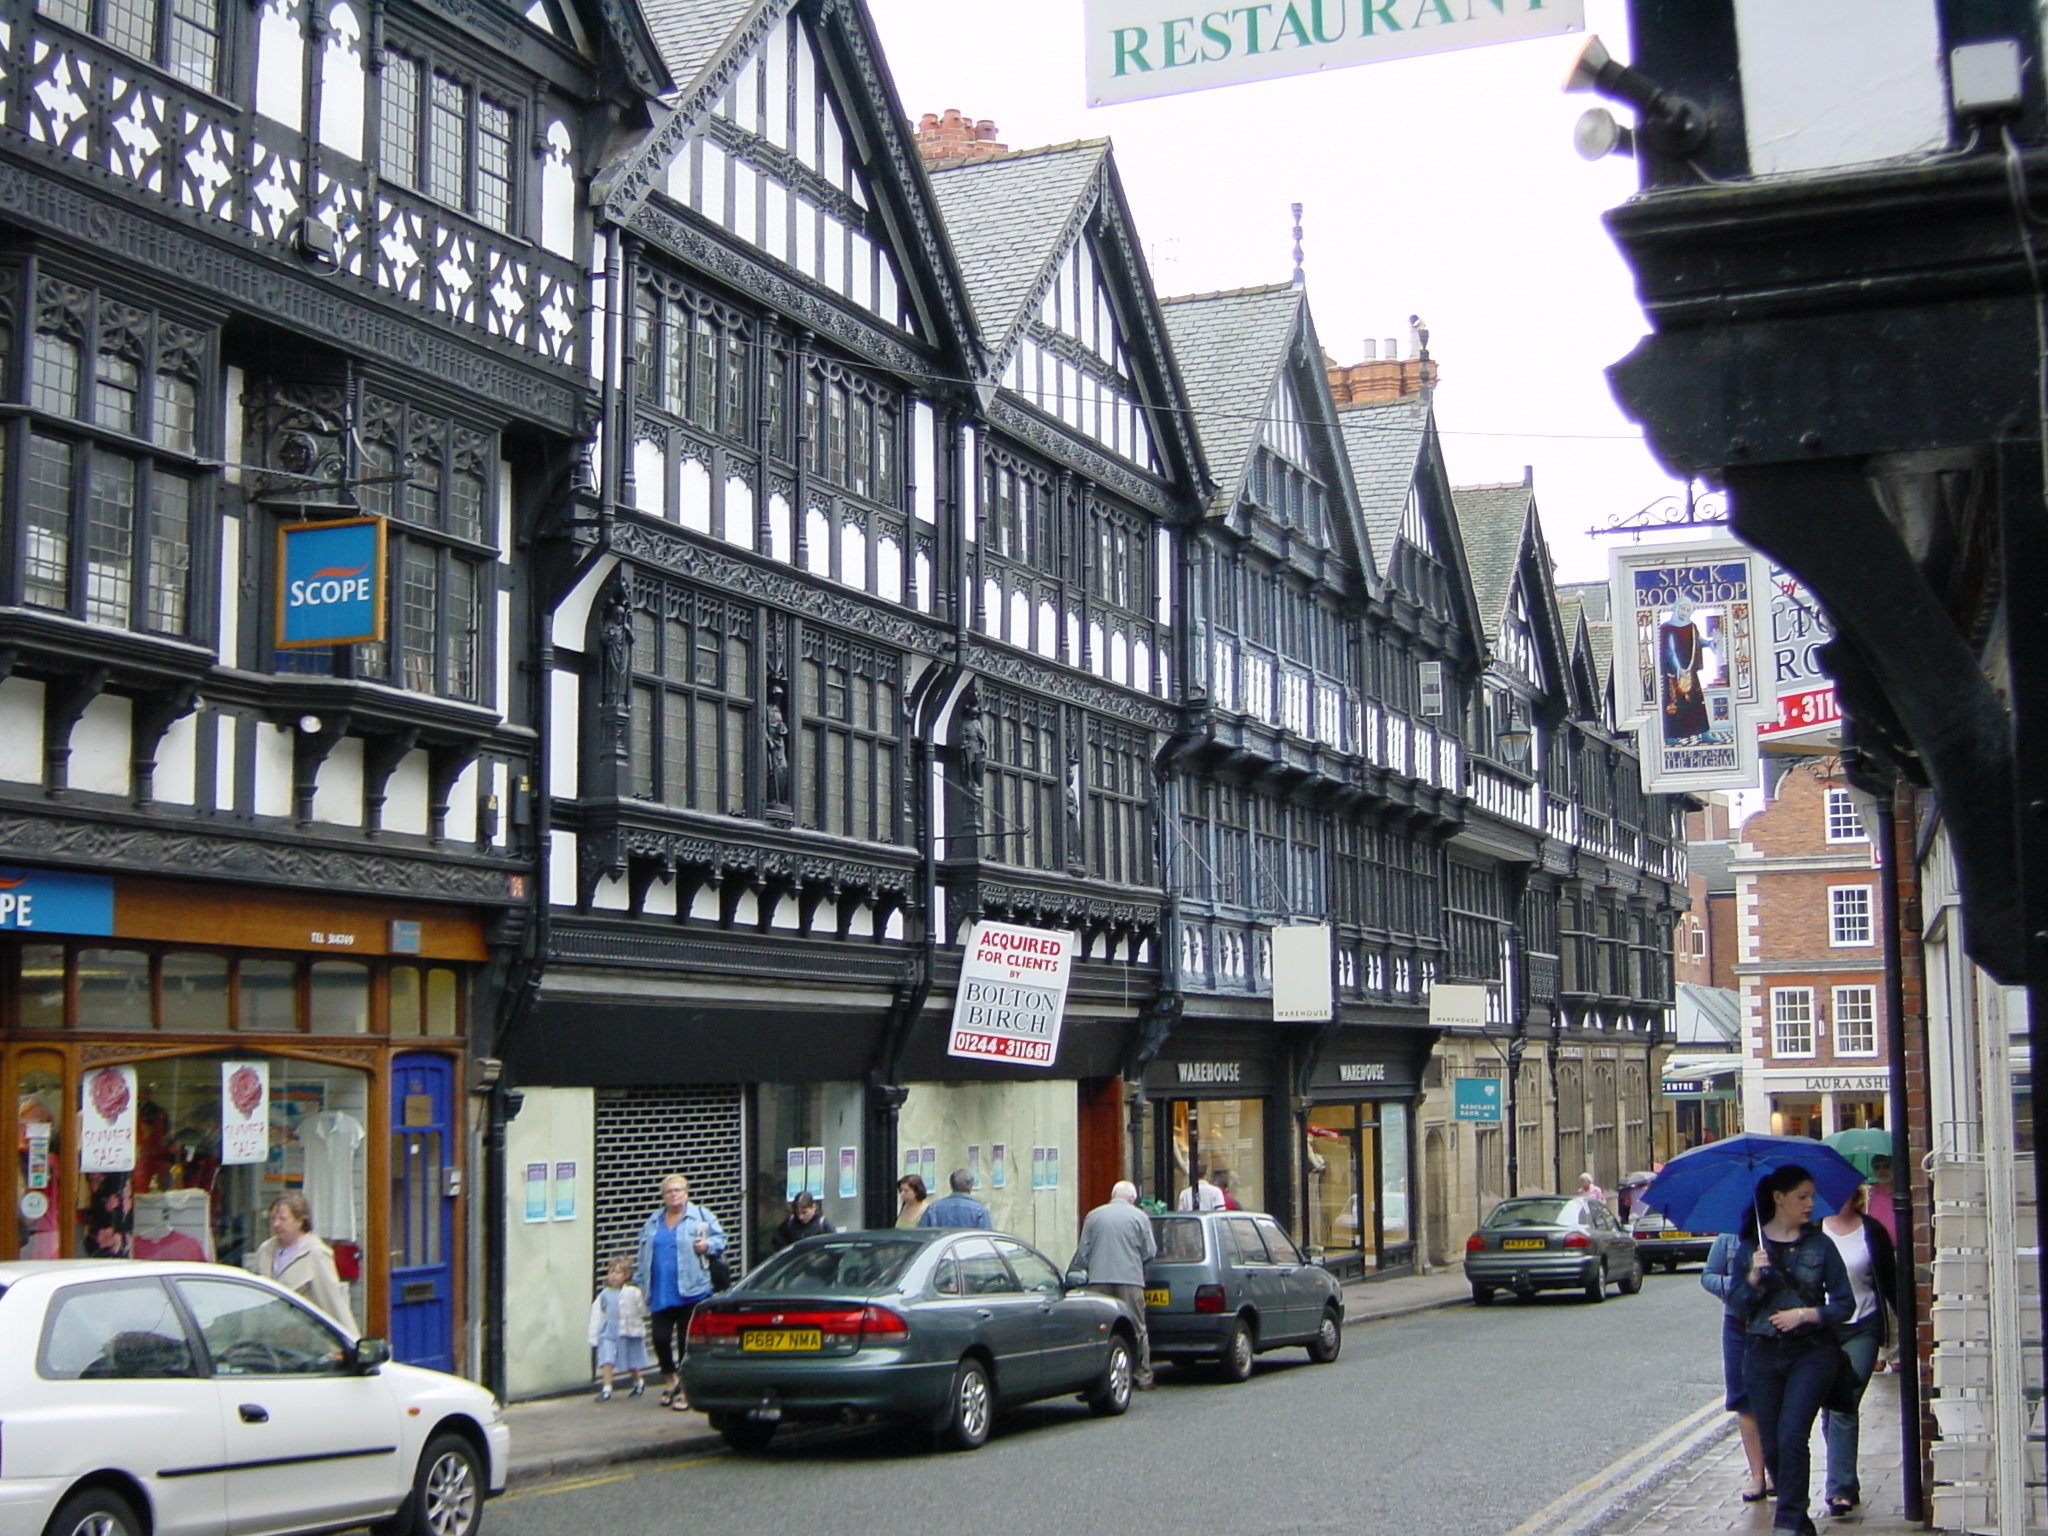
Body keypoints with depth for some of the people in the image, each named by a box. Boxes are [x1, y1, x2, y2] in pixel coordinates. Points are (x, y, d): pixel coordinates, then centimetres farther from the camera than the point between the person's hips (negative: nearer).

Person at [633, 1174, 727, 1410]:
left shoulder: (701, 1216, 4)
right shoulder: (653, 1222, 17)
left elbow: (720, 1238, 5)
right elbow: (642, 1255, 22)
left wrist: (708, 1245, -15)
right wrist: (641, 1283, 18)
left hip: (691, 1291, -3)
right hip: (660, 1294, 4)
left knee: (686, 1340, -1)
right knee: (660, 1337, -4)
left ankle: (685, 1388, 11)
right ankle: (670, 1379, 22)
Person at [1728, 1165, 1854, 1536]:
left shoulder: (1819, 1244, 1)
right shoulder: (1749, 1246, 4)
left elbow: (1845, 1303, 1)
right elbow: (1737, 1306, 3)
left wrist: (1805, 1314, -12)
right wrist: (1753, 1277, -14)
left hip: (1811, 1354, -2)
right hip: (1763, 1355, 2)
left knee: (1792, 1436, -15)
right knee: (1771, 1446, 5)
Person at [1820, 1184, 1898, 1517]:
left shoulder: (1872, 1231, 2)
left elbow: (1891, 1279, 6)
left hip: (1862, 1329, -2)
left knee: (1845, 1407, -11)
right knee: (1830, 1407, 7)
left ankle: (1840, 1489, -12)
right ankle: (1845, 1484, 20)